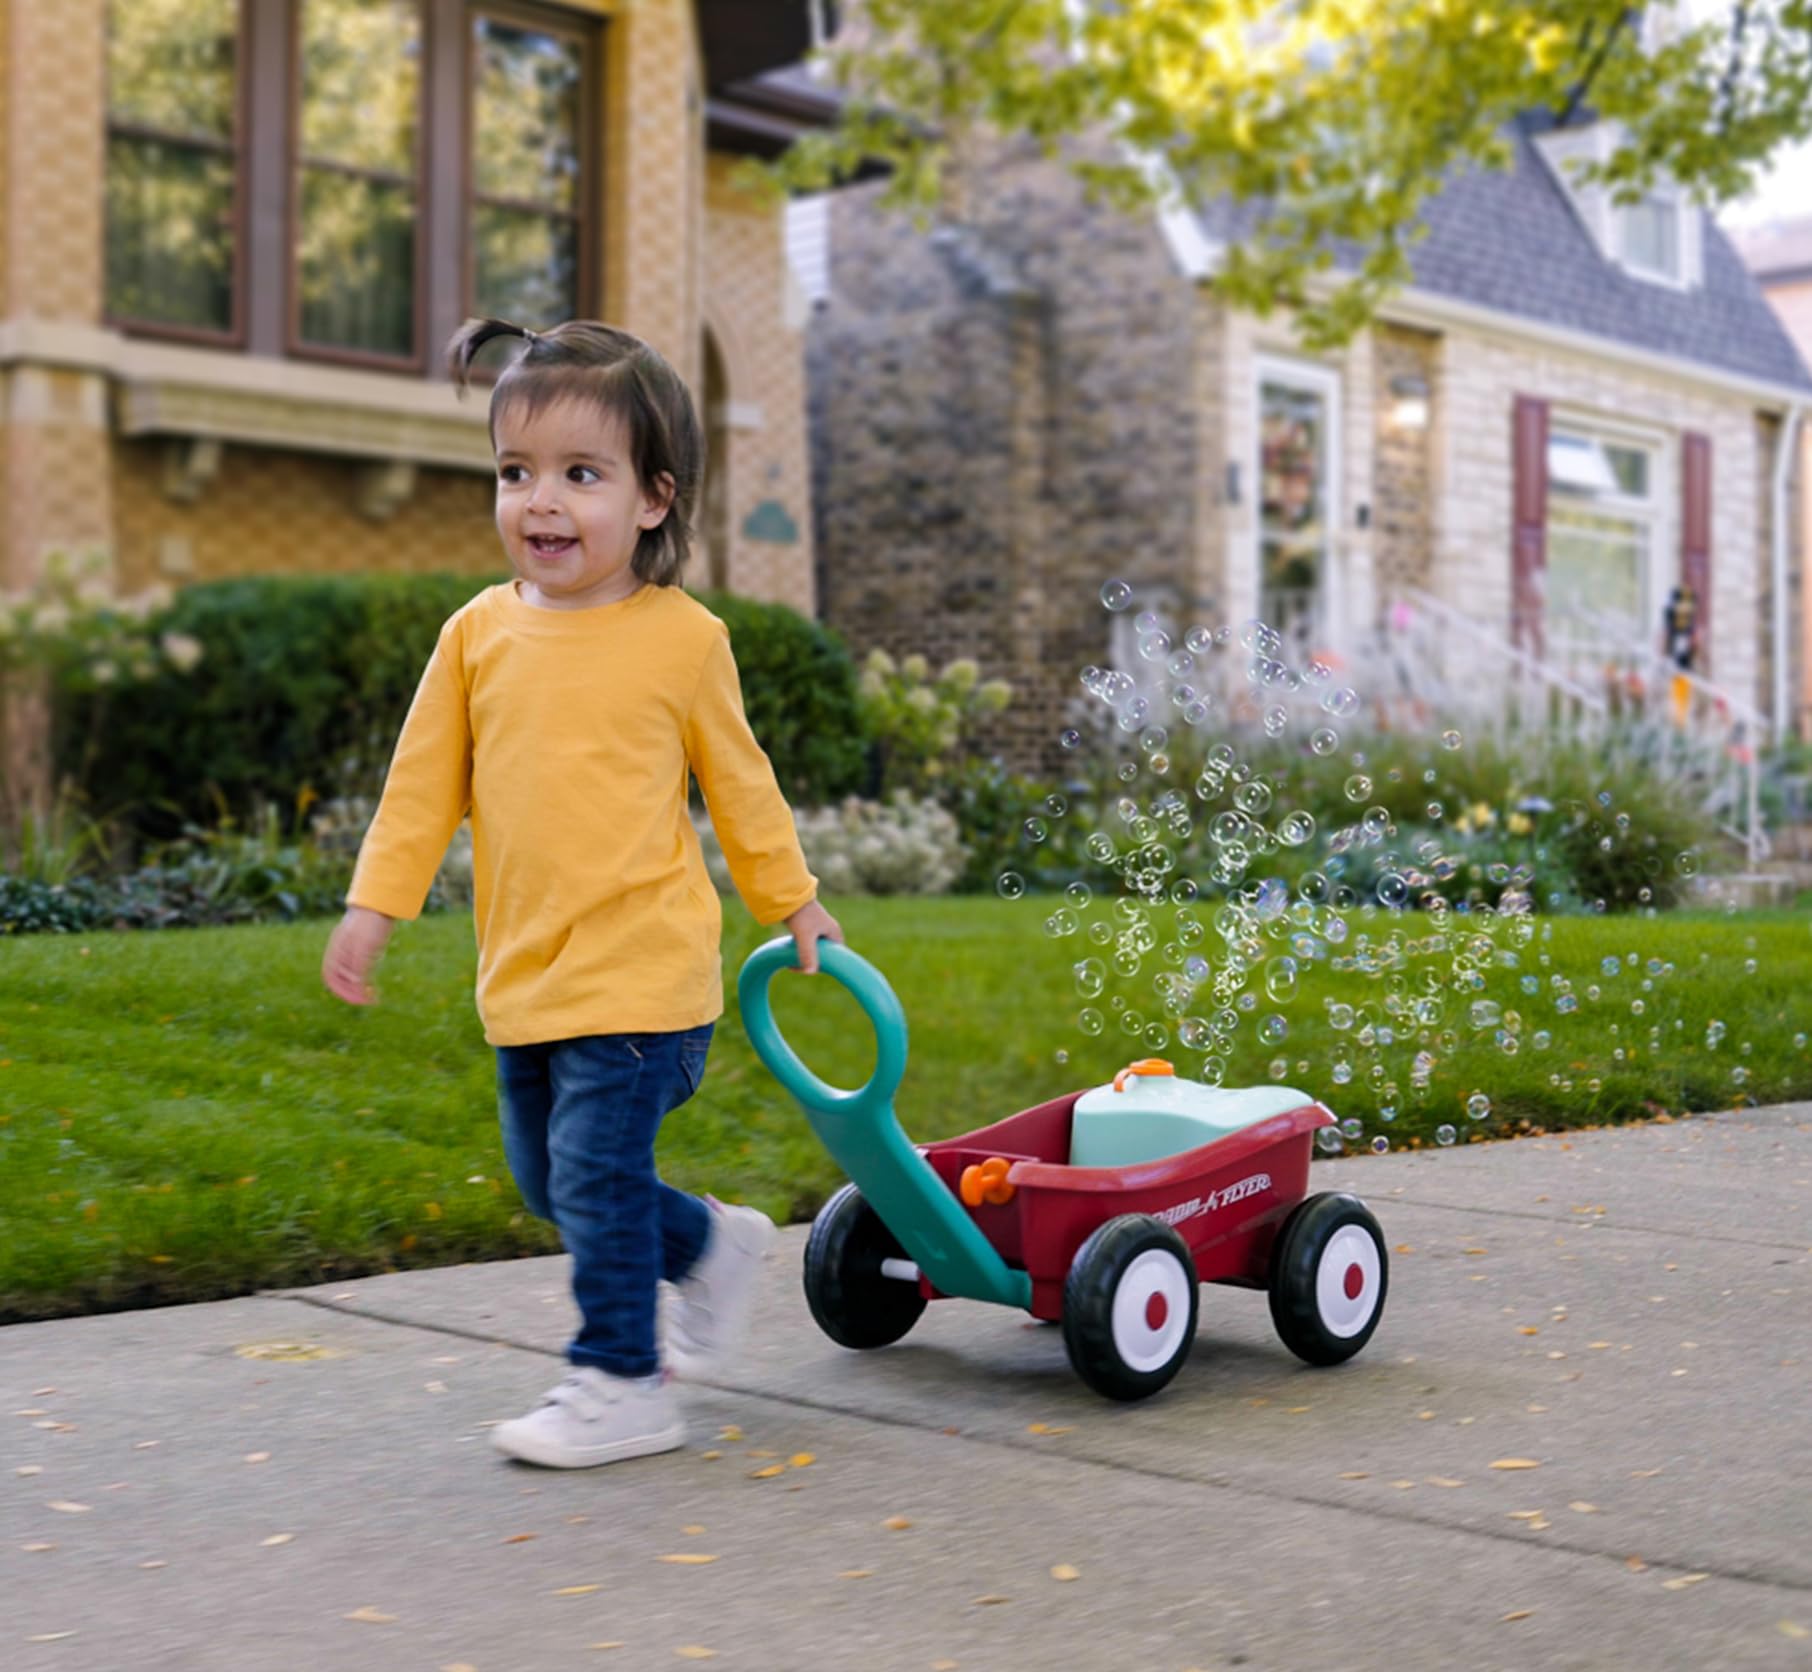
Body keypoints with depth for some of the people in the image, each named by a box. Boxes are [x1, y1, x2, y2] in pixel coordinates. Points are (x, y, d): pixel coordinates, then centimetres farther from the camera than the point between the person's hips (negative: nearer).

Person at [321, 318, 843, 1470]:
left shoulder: (682, 637, -6)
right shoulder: (480, 633, 3)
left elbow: (739, 781, 7)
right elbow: (425, 780, 9)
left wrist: (793, 901, 13)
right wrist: (376, 902, 5)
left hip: (640, 966, -5)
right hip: (524, 973, 6)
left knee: (597, 1175, -6)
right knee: (548, 1177, 15)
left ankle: (621, 1385, 10)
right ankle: (715, 1248, 38)